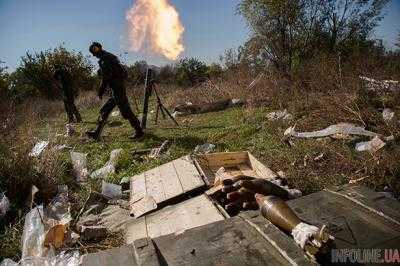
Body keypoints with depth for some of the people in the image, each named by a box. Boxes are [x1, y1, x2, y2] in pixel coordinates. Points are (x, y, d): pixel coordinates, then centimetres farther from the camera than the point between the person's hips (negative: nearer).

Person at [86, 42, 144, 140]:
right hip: (118, 88, 10)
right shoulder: (110, 57, 20)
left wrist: (100, 91, -10)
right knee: (104, 110, 10)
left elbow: (105, 77, -16)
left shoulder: (104, 60, -10)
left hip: (117, 89, -10)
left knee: (126, 111, -7)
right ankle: (97, 133, 14)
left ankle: (139, 131, 0)